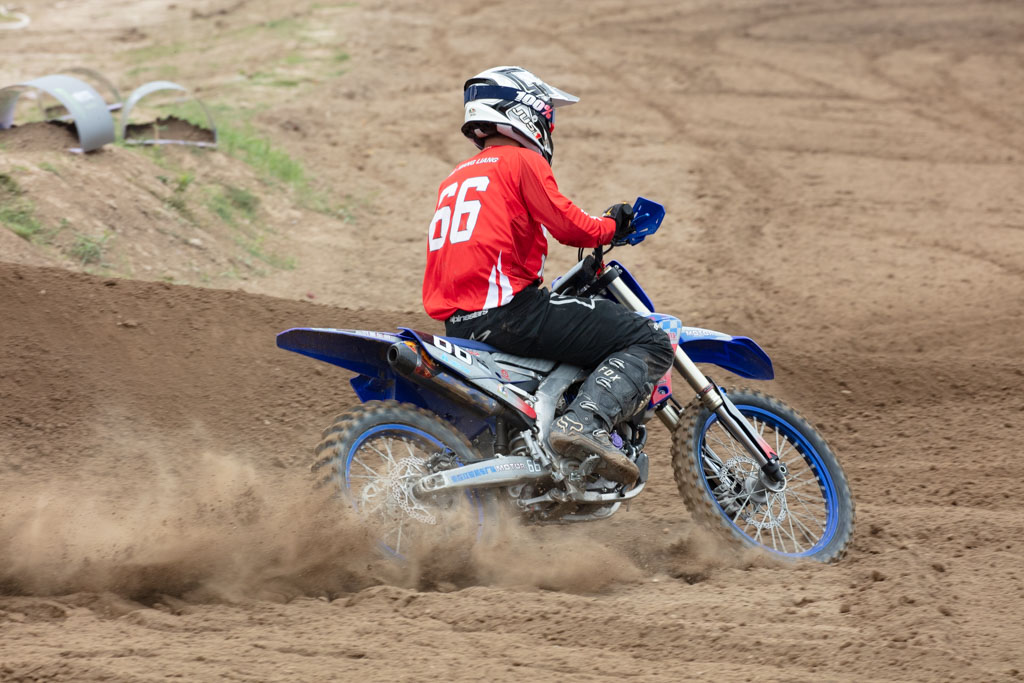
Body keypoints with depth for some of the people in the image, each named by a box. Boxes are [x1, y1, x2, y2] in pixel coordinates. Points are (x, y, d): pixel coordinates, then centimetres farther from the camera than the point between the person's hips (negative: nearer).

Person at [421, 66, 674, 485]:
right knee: (649, 343, -10)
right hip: (509, 307, -9)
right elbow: (569, 226, -7)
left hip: (457, 323, 9)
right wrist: (613, 225, 12)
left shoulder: (456, 179, 25)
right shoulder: (521, 160, 0)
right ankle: (585, 423, -30)